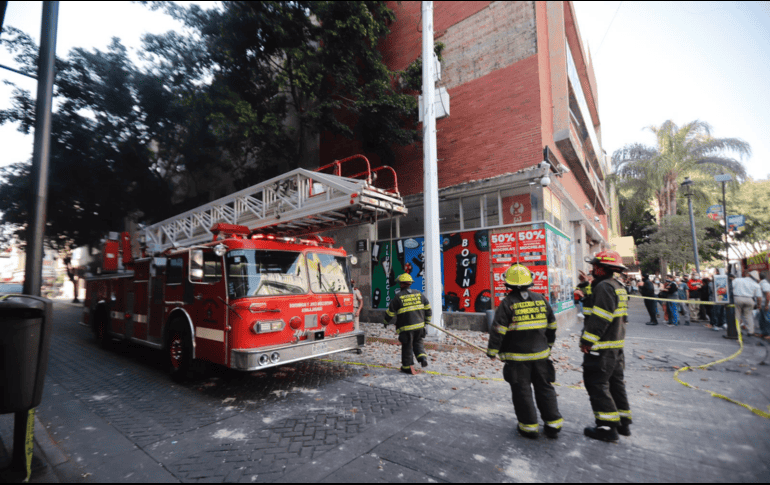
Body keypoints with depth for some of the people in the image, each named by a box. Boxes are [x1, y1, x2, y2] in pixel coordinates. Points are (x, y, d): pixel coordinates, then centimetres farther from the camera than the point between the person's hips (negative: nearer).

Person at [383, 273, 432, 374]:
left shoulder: (398, 297, -9)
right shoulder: (418, 294, 4)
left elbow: (390, 312, -3)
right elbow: (427, 307, 10)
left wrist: (386, 322, 15)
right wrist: (427, 319, 24)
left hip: (406, 327, -4)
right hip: (419, 325, 4)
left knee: (407, 347, 8)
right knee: (417, 342, 23)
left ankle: (408, 367, 18)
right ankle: (422, 357, 4)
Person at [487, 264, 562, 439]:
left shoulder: (507, 303, -13)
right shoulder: (541, 299, 3)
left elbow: (498, 330, -15)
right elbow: (552, 326, 13)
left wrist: (492, 351, -4)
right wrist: (549, 345, 27)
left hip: (517, 356, -4)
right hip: (540, 353, 5)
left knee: (522, 391, 8)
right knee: (544, 388, 17)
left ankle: (529, 426, 16)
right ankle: (553, 425, 24)